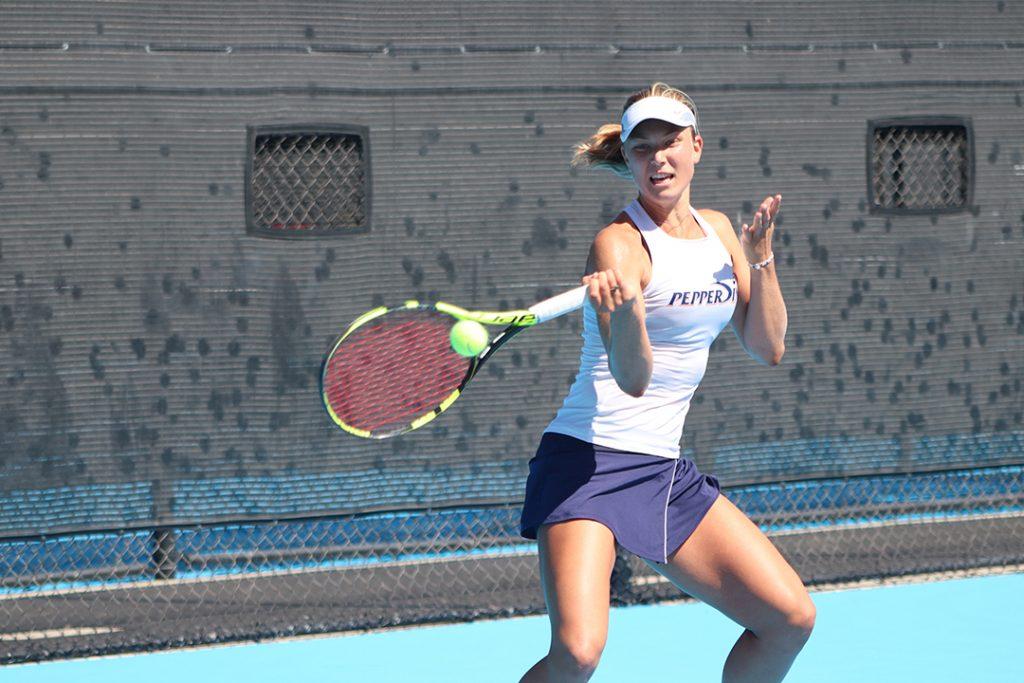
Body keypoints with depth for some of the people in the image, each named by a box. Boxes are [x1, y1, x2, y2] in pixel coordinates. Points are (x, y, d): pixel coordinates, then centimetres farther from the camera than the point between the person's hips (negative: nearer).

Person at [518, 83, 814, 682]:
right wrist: (626, 307, -44)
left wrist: (759, 254, -1)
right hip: (589, 464, -7)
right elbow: (634, 379, -24)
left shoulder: (717, 229, 10)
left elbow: (767, 348, 10)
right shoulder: (620, 244, -13)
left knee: (791, 619, 3)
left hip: (668, 470, 8)